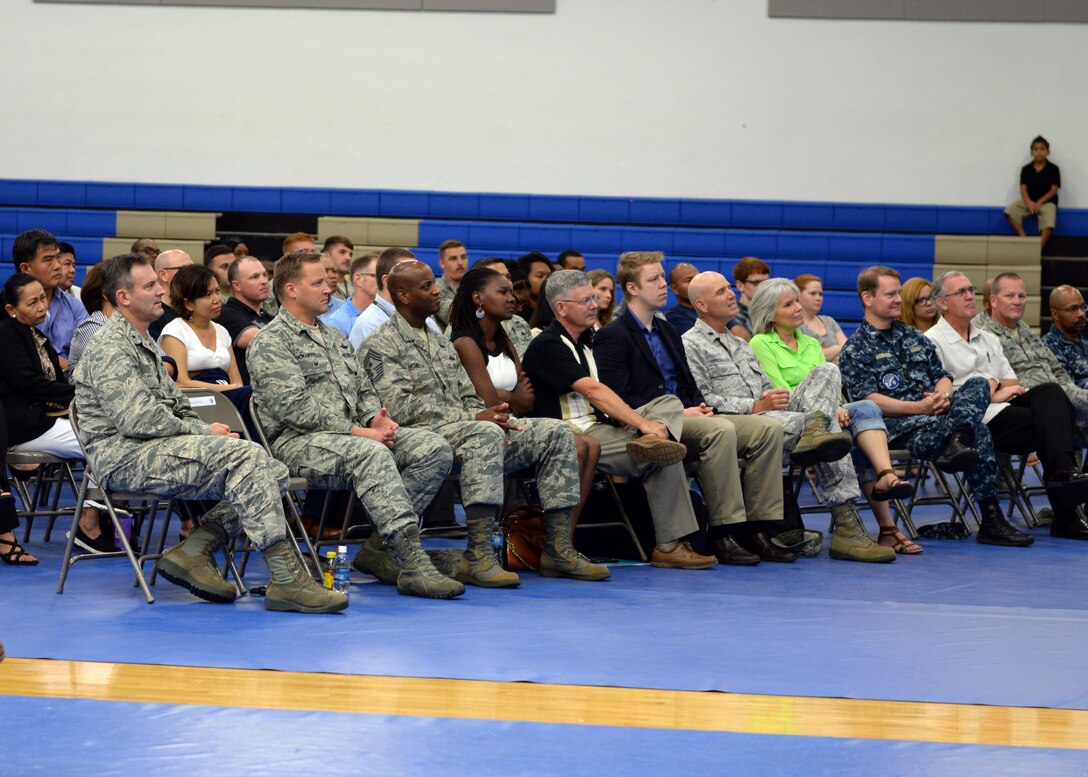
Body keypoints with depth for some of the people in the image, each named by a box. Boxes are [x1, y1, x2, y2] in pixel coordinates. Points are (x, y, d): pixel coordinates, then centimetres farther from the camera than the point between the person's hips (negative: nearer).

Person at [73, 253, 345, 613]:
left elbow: (174, 404, 24)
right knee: (244, 455, -27)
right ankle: (286, 580, -30)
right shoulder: (111, 348, -9)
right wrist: (203, 432, -10)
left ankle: (193, 552, -8)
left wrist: (203, 431, 2)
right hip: (124, 457, -10)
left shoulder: (143, 345, 25)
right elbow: (137, 419, -19)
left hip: (156, 450, 10)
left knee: (273, 473, -5)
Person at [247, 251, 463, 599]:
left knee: (434, 448, -12)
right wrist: (356, 431, -18)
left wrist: (374, 418, 1)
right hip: (298, 441, -8)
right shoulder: (271, 342, -2)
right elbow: (294, 407, -14)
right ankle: (413, 563, -46)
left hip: (353, 435, 8)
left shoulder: (334, 336, 26)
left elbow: (363, 389, 26)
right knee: (372, 454, -38)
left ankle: (380, 545, -12)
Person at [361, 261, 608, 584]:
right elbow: (402, 408, -13)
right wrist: (474, 419, -18)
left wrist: (487, 414, -3)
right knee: (486, 434, -40)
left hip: (466, 428, 8)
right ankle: (478, 556, -44)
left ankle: (558, 549, -13)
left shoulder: (441, 343, 27)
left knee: (555, 432, -7)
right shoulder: (380, 346, 0)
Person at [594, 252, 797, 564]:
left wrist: (699, 407, 2)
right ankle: (725, 532, -31)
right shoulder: (612, 337, -4)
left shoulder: (668, 331, 24)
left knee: (768, 429, -11)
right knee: (722, 431, -34)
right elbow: (620, 401, -13)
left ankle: (758, 527, -15)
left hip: (685, 417, 9)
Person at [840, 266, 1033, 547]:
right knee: (978, 432, -33)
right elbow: (868, 400, -8)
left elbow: (942, 376, 22)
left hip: (936, 412, 7)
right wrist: (917, 407, -19)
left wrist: (943, 395, -5)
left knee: (978, 384, -25)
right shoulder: (855, 350, 4)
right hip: (898, 424, -7)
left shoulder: (916, 338, 27)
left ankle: (957, 442, -46)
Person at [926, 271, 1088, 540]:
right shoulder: (932, 342, 2)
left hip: (1003, 408, 7)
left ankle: (1064, 472, -33)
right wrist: (991, 395, -11)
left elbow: (1013, 384, 20)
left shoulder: (988, 339, 26)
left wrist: (994, 384, -4)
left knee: (1049, 392, -24)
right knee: (1052, 425, -24)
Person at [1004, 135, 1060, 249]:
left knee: (1049, 222, -35)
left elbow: (1054, 190, -5)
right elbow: (1023, 189, 0)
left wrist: (1040, 202, -17)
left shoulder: (1053, 169, -1)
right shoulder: (1026, 169, 6)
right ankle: (1024, 238, -21)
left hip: (1047, 201, -3)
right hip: (1029, 201, 3)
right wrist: (1029, 202, -20)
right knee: (1010, 210, -23)